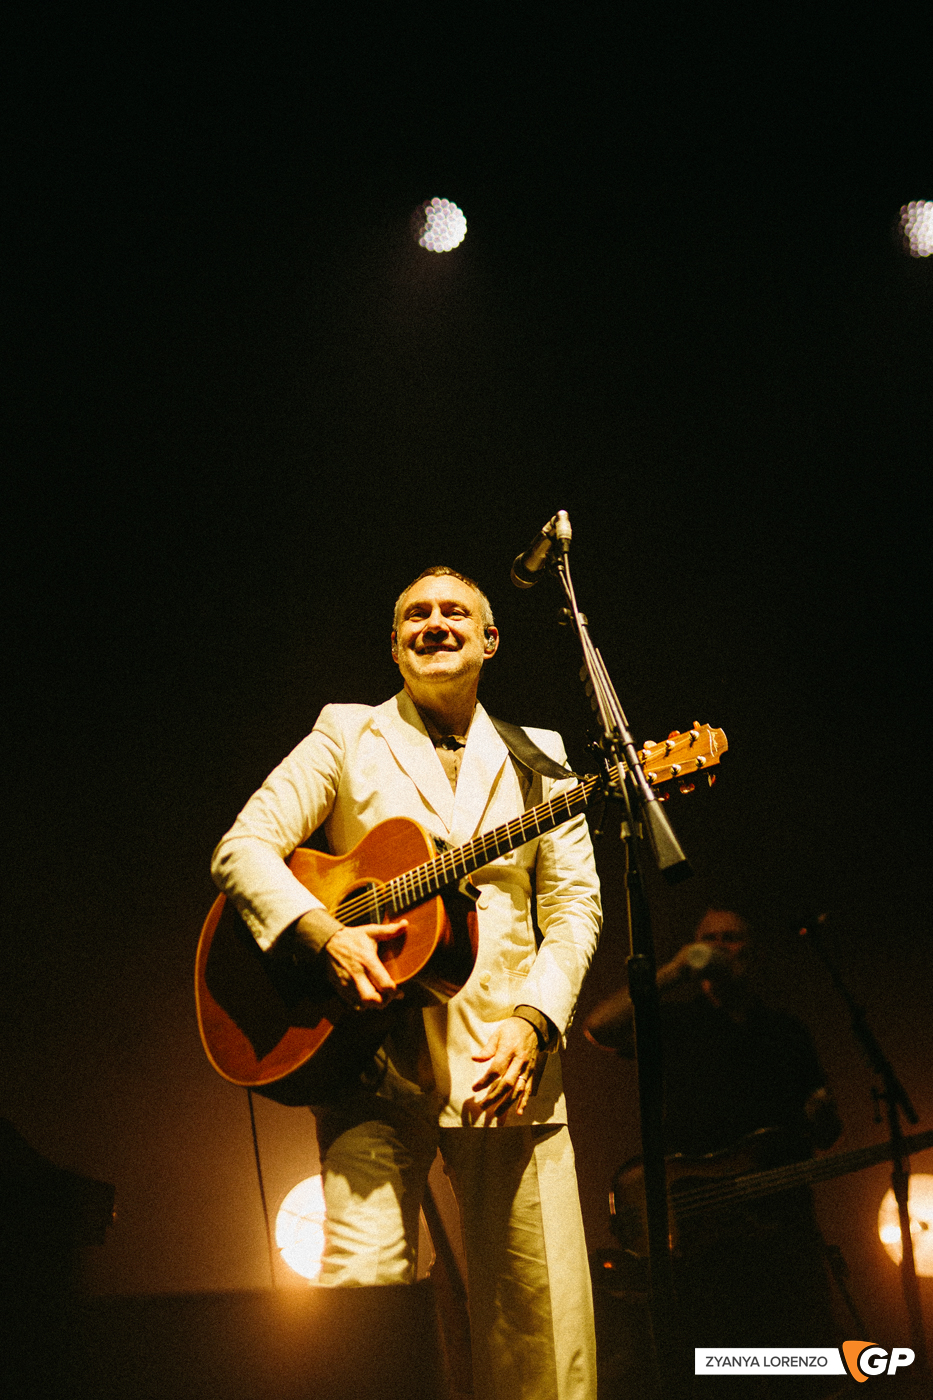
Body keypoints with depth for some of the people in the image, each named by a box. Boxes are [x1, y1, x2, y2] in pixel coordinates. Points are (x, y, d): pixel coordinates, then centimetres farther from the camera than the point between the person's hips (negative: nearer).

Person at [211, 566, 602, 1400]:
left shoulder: (538, 756, 16)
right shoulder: (347, 735, 11)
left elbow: (574, 902, 9)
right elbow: (242, 847, 3)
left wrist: (532, 1021, -7)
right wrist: (324, 935, -15)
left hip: (504, 1055, 2)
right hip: (373, 1053, -1)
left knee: (543, 1320, -1)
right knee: (364, 1284, -15)